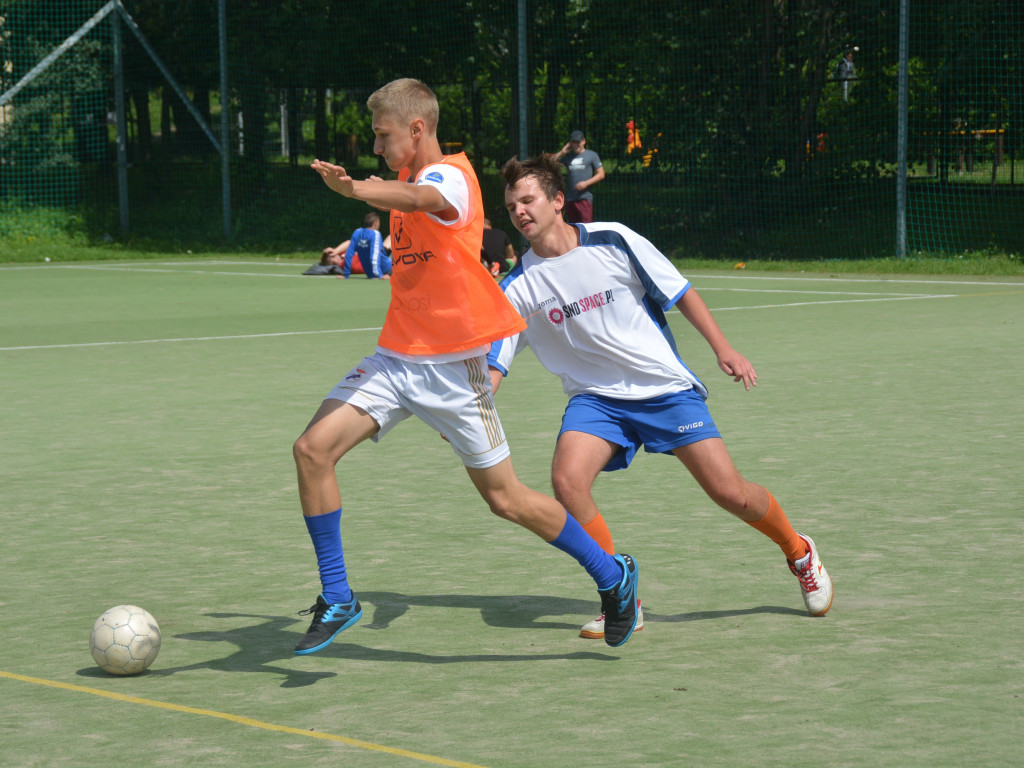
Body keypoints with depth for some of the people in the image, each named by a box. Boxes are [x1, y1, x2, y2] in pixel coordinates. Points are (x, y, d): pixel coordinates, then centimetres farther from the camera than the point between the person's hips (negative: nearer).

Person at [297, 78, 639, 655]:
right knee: (313, 449, -11)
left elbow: (421, 199, -43)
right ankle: (337, 599, -2)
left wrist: (354, 190, -61)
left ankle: (612, 575, 21)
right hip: (396, 358, 8)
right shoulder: (411, 177, 11)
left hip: (451, 367, -8)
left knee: (505, 498, 0)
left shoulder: (450, 175, -16)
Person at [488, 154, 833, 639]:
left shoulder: (613, 241, -9)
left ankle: (798, 552, 25)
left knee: (729, 492, -7)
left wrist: (722, 347, -5)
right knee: (567, 479, -26)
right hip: (595, 397, 2)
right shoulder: (518, 287, -4)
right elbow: (492, 365, -5)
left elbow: (679, 292, 2)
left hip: (665, 387, -2)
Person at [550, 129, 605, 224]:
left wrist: (586, 183, -11)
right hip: (570, 198, 5)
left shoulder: (591, 155, 5)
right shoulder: (567, 157, 17)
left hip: (585, 198, -5)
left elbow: (601, 174, 1)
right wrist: (562, 152, 7)